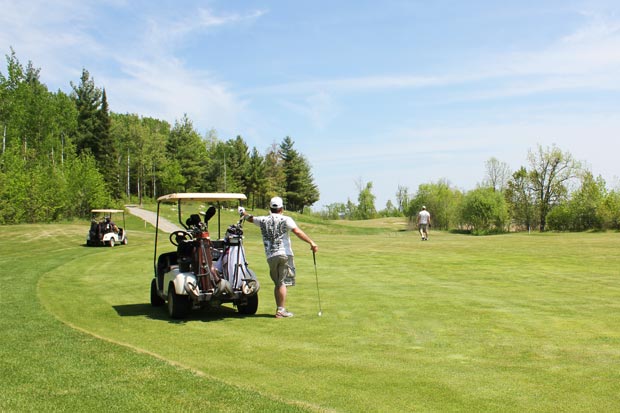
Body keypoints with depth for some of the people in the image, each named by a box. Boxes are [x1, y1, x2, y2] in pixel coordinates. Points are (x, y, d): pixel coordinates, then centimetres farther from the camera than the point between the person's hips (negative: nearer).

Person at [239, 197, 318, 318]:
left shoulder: (263, 220, 12)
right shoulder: (286, 220, 0)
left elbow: (250, 218, 31)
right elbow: (298, 232, -13)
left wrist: (243, 212, 52)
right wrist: (311, 242, -17)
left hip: (270, 257, 4)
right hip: (284, 254, -4)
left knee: (277, 283, 13)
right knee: (283, 283, -3)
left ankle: (279, 309, 15)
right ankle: (281, 310, -5)